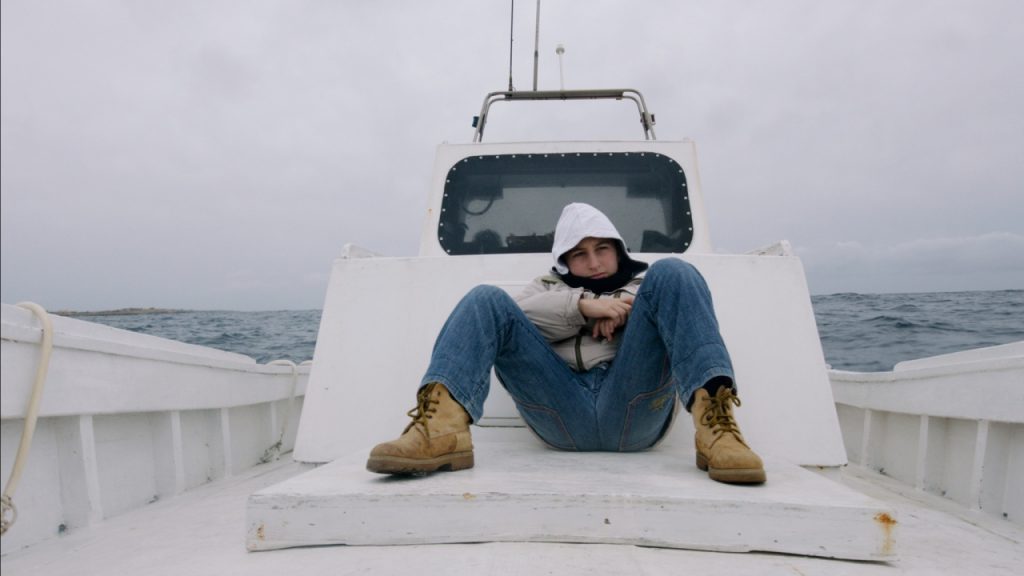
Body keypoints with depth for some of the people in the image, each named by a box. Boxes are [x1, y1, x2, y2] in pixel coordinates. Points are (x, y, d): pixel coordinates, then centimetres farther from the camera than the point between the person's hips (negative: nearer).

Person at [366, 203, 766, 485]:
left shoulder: (645, 282, 32)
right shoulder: (548, 287, 32)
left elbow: (682, 300, 9)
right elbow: (520, 316, 8)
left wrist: (621, 310, -2)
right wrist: (584, 306, -4)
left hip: (634, 409, 0)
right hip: (563, 414, 1)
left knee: (672, 273, -15)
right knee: (486, 299, -12)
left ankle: (713, 420, -37)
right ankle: (442, 424, -39)